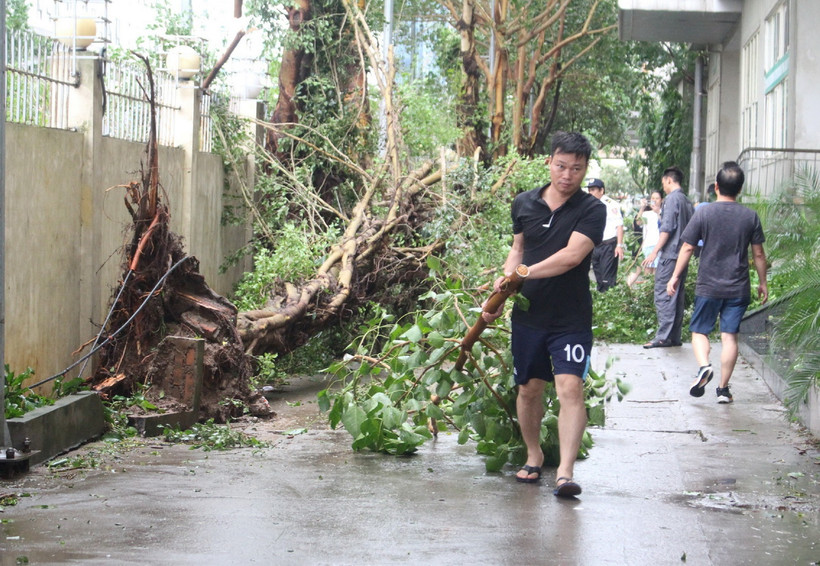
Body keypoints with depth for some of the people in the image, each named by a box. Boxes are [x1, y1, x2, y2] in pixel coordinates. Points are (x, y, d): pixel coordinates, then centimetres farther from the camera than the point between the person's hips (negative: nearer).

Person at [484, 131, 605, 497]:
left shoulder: (591, 210, -8)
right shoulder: (524, 203, 6)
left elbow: (572, 255, -20)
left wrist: (523, 274, -21)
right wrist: (500, 293, 6)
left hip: (571, 319, -4)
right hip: (528, 314, 4)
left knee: (570, 387, -15)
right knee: (529, 388, 13)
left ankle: (565, 471, -19)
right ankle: (534, 456, 32)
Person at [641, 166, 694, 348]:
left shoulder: (672, 199, -9)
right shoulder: (687, 202, 16)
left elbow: (667, 227, -16)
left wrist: (655, 251, -16)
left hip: (670, 253, -9)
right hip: (683, 255, 9)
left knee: (663, 294, -9)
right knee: (677, 296, 10)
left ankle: (663, 336, -14)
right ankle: (675, 336, 12)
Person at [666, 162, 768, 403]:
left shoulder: (704, 213, -7)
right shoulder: (750, 216, -1)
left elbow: (687, 248, -4)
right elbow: (758, 254, 4)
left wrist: (675, 276, 6)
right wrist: (763, 283, 16)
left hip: (708, 286, -1)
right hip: (738, 288, 2)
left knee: (699, 331, 10)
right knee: (730, 336, 5)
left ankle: (703, 365, -18)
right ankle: (723, 388, 6)